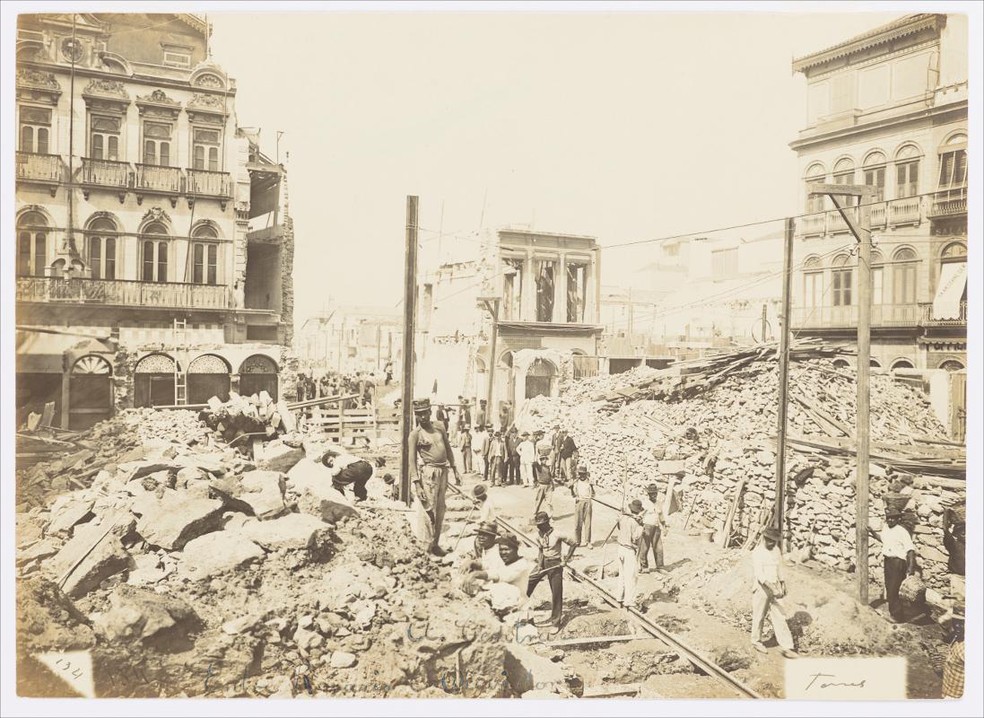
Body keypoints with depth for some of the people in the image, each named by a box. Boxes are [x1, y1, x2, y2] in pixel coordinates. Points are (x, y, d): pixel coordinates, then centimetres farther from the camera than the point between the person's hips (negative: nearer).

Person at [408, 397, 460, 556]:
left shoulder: (440, 430, 10)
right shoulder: (415, 435, -6)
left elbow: (448, 450, 19)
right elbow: (412, 461, -9)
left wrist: (455, 471, 16)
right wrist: (417, 485, -14)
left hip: (443, 471, 6)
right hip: (429, 473, -6)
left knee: (440, 510, 10)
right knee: (429, 509, -9)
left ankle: (436, 543, 19)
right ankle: (428, 542, 2)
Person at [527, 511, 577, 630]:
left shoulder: (557, 534, -18)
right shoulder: (538, 534, -1)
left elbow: (573, 544, -10)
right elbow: (541, 550, 8)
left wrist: (565, 560, -12)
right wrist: (539, 565, -5)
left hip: (555, 564, -5)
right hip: (543, 562, 5)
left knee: (556, 593, 2)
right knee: (527, 583, -6)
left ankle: (555, 621, 15)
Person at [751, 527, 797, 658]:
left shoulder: (776, 550, 5)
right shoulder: (757, 553, -17)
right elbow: (759, 575, -24)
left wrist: (782, 584, 15)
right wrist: (773, 588, -31)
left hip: (774, 587, 5)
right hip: (761, 588, -5)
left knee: (779, 617, 2)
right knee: (759, 616, 8)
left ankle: (785, 646, 4)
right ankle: (756, 641, 27)